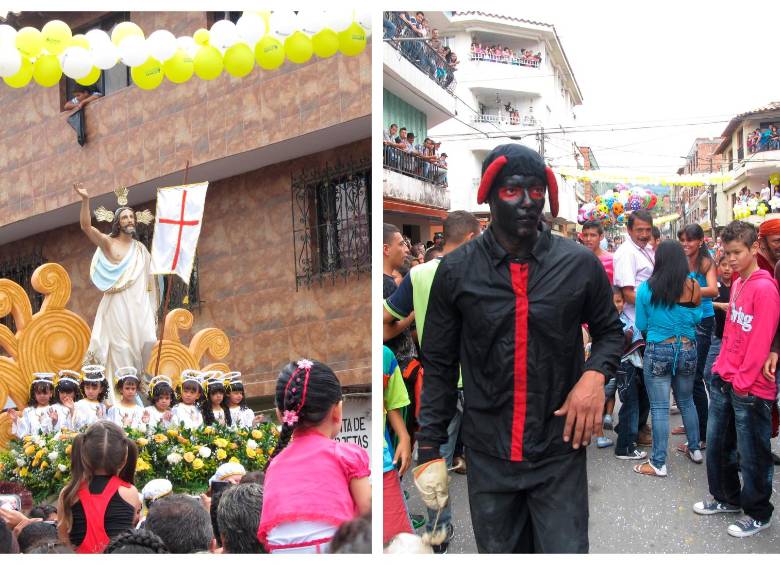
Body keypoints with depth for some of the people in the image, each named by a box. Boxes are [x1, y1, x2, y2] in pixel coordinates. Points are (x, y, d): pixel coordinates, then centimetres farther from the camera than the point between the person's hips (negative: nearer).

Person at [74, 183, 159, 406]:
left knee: (148, 339, -11)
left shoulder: (140, 248, 18)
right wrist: (85, 200, -26)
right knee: (121, 347, -7)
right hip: (117, 304, -4)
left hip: (139, 304, 4)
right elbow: (86, 226, -13)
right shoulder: (107, 242, 4)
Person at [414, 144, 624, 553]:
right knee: (498, 549, 16)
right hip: (488, 457, 1)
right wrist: (429, 449, -1)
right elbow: (439, 366, 2)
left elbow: (609, 330, 11)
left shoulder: (580, 264, -5)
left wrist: (595, 372, -11)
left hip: (560, 453, 0)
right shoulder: (457, 270, -5)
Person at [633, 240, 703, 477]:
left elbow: (641, 325, 1)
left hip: (658, 351, -3)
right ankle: (695, 449, 35)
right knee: (687, 401, 22)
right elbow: (696, 317, 9)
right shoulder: (693, 286, -4)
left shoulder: (646, 288, -9)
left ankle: (658, 464, 8)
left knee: (659, 408, 2)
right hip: (687, 350, 3)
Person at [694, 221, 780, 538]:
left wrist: (743, 381, -16)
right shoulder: (737, 284, 10)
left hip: (750, 388, -8)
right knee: (717, 443, 17)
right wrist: (722, 369, 12)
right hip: (724, 380, 8)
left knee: (751, 454, 6)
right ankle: (727, 498, 36)